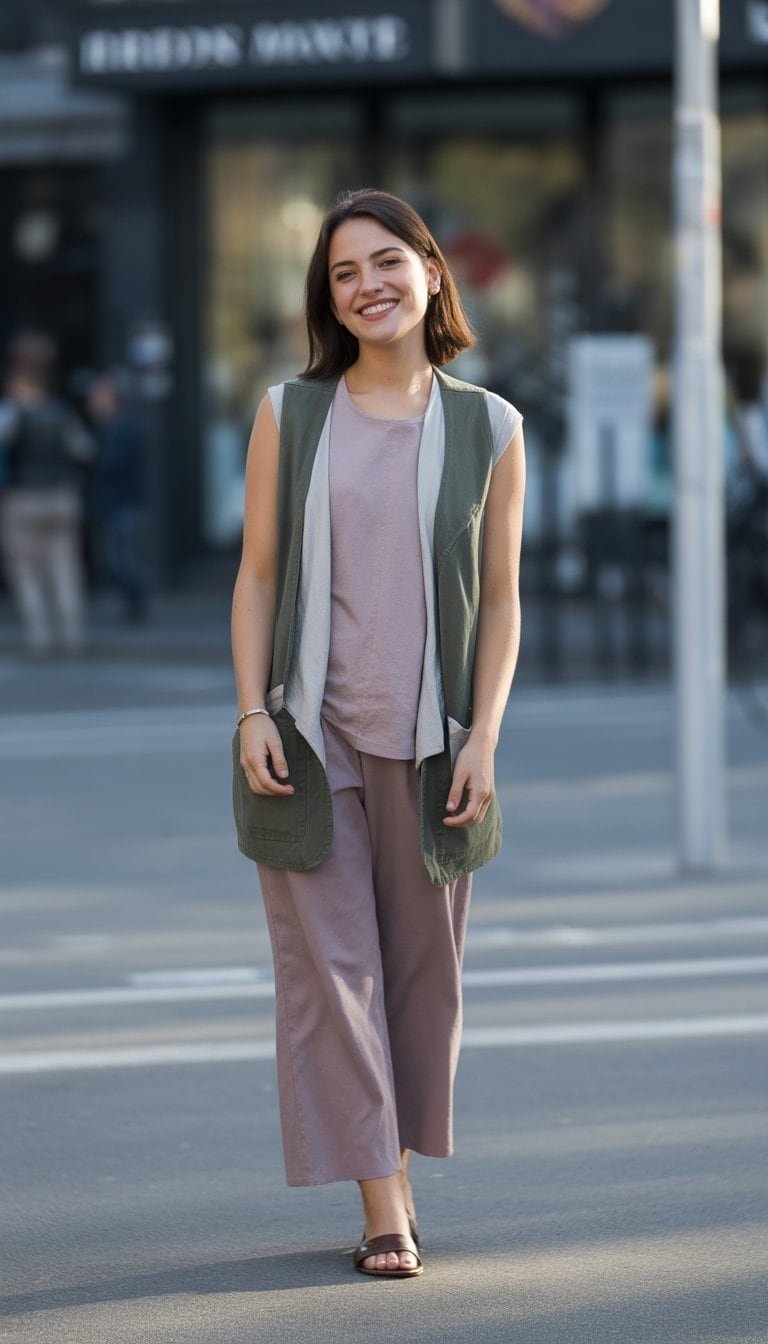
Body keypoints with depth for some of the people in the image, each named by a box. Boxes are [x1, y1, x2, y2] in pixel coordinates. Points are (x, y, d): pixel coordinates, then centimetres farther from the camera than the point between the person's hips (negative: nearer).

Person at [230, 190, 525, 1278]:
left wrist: (483, 738, -4)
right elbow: (257, 575, 4)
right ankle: (381, 1209, -2)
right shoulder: (290, 416, 3)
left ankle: (402, 1168, 21)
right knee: (331, 964, -4)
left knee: (423, 969, 6)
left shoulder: (490, 431, 3)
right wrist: (252, 714, -6)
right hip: (307, 736, -1)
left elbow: (501, 598, 4)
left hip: (427, 744, 1)